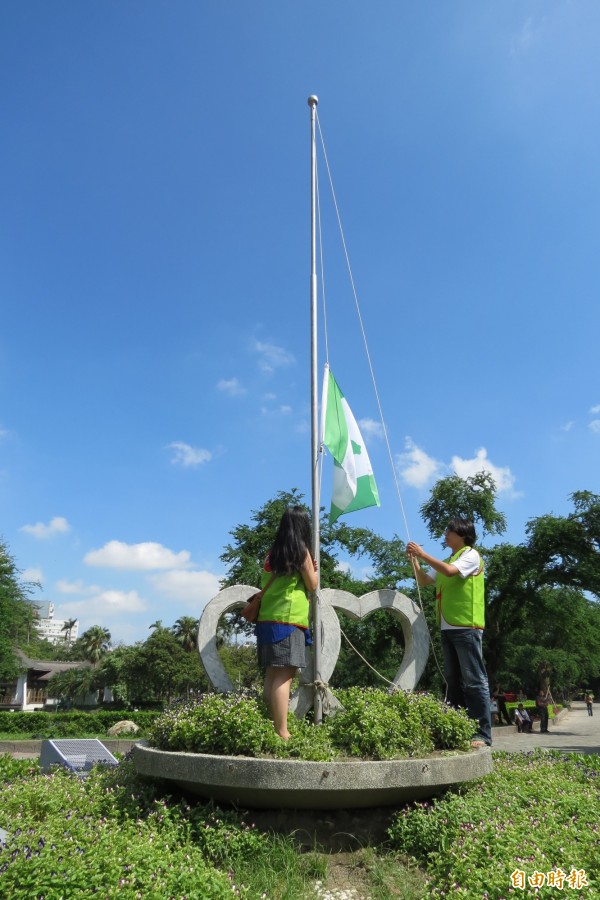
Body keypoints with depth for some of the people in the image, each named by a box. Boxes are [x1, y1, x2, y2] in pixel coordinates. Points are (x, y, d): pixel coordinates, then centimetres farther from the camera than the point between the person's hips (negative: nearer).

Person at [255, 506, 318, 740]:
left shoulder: (273, 552, 12)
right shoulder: (301, 551, -5)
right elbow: (312, 586, 1)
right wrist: (314, 569, 20)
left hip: (268, 619, 7)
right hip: (288, 619, -7)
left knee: (272, 675, 8)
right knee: (284, 676, -9)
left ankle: (274, 728, 11)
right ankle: (282, 733, -11)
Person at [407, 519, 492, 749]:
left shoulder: (471, 555, -3)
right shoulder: (447, 561, 21)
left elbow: (450, 571, -20)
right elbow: (423, 580, 21)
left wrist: (423, 554, -16)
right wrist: (415, 560, 6)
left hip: (466, 627, -8)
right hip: (448, 628, 8)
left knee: (474, 681, -7)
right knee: (453, 681, 10)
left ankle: (483, 734, -4)